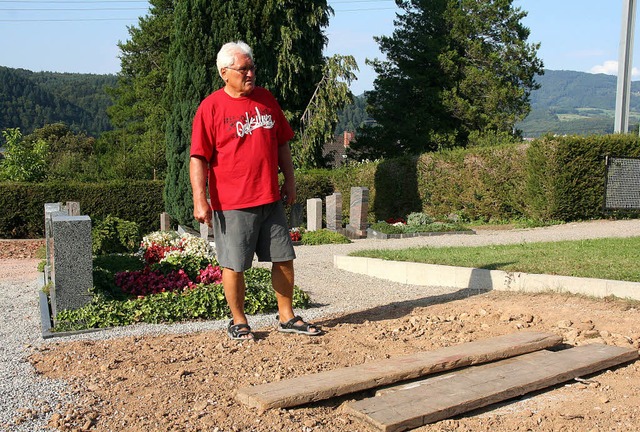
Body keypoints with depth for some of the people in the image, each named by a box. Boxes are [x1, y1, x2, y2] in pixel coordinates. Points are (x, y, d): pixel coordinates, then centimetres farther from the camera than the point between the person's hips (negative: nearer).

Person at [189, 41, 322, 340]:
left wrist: (289, 180, 14)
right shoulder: (211, 107, -6)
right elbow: (198, 158, -9)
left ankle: (287, 317, 25)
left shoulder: (266, 99, 10)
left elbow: (282, 144, 18)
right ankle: (238, 322, 21)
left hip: (270, 199, 5)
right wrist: (200, 200, -15)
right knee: (234, 265, 2)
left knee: (284, 258, 10)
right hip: (232, 203, -5)